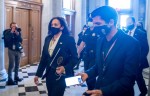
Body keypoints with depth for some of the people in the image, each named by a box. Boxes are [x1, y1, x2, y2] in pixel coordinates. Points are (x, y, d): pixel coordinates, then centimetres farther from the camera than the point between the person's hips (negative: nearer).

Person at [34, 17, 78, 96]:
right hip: (49, 74, 5)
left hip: (60, 75, -5)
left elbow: (74, 58, -10)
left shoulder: (69, 39, -10)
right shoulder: (48, 39, 6)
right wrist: (38, 74, 8)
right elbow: (44, 57, 9)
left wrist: (65, 68, -26)